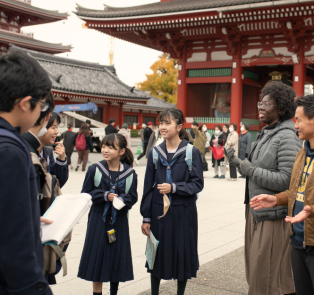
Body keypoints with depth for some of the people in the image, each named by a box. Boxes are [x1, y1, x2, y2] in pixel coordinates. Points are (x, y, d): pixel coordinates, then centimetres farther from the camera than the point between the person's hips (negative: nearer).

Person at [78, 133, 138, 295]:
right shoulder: (95, 169, -6)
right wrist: (104, 195, -17)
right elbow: (85, 194, -3)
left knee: (117, 258, 10)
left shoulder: (130, 173, -4)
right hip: (98, 220, -1)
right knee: (98, 258, 4)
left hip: (119, 221, 1)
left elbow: (133, 197, 0)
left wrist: (122, 200, -21)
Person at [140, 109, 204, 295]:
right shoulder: (155, 153, 2)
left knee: (182, 254, 7)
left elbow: (198, 184, -7)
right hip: (159, 211, 3)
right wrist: (146, 218, 3)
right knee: (157, 254, 10)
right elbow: (148, 186, 4)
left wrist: (174, 188, -21)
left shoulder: (192, 152, -7)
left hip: (183, 212, -2)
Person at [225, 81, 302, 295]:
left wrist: (251, 170, -19)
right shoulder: (265, 134, 12)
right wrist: (238, 163, 5)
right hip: (257, 211, 9)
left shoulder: (287, 137, -16)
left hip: (274, 215, -9)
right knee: (256, 269, 19)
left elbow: (287, 180, -24)